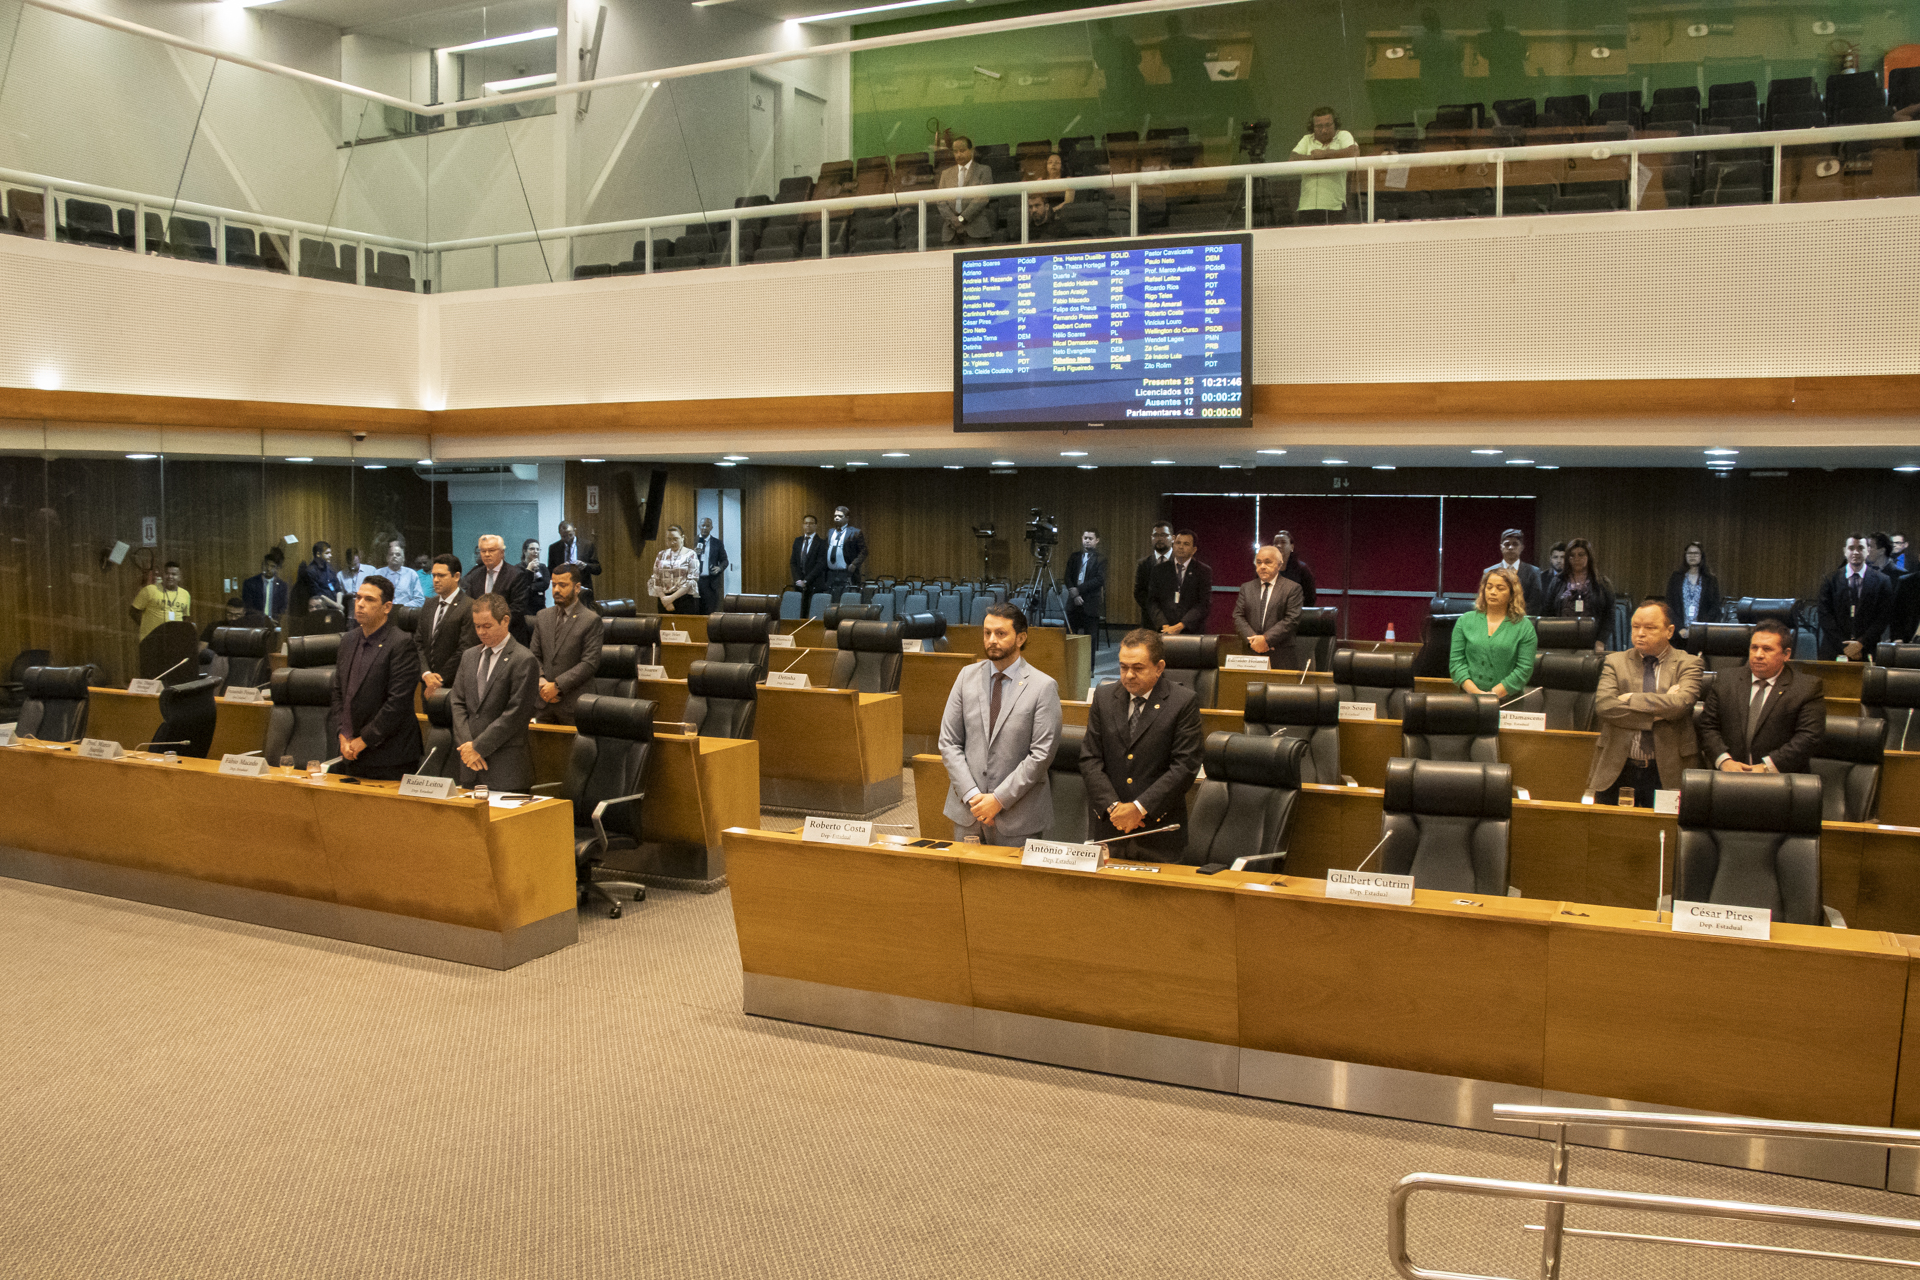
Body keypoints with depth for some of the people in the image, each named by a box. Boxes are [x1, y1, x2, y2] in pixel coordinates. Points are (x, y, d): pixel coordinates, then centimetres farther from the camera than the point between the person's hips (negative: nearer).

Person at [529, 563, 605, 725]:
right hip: (544, 701, 5)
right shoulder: (542, 616, 13)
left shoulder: (591, 620, -6)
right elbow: (534, 655, 13)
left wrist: (557, 685, -15)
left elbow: (590, 663, -12)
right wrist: (541, 682, -6)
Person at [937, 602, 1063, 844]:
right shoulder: (967, 676, 5)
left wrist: (999, 799, -13)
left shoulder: (1044, 687, -7)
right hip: (966, 809, 3)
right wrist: (972, 795, -7)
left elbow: (1042, 754, -10)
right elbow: (948, 742, 3)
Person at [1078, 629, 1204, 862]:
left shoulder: (1184, 702, -4)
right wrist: (1113, 805, -9)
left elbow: (1185, 766, -10)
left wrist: (1139, 807, -15)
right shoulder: (1104, 697, 7)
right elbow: (1090, 758, 5)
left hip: (1159, 828, -3)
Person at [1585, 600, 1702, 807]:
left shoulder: (1687, 664, 4)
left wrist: (1631, 699, -9)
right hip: (1617, 769, 1)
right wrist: (1656, 712, -13)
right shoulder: (1615, 662, 8)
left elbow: (1681, 703, -15)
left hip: (1666, 773, -1)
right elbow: (1603, 705, -9)